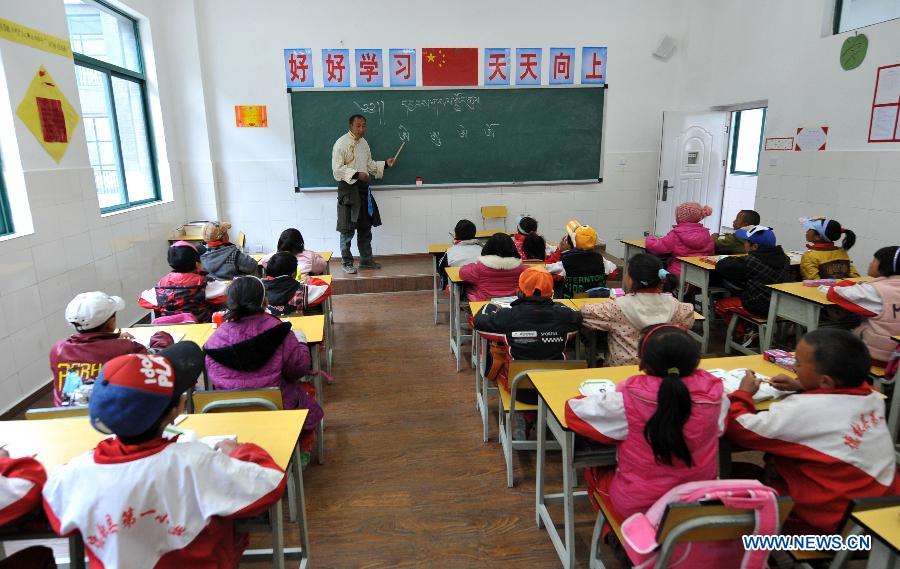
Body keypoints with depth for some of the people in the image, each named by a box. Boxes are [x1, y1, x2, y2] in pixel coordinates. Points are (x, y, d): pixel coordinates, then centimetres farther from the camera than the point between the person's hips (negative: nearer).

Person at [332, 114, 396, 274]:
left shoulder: (363, 143, 12)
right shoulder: (342, 143, -11)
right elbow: (337, 168, -17)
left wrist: (385, 164, 10)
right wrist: (357, 174, -24)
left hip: (363, 188, 8)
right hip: (348, 188, -7)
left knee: (365, 227, 13)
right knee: (347, 228, -2)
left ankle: (366, 259, 24)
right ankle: (347, 262, 9)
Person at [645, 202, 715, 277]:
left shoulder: (676, 234, -13)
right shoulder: (705, 233, 2)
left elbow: (655, 247, -16)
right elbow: (711, 253, 12)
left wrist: (650, 238, 7)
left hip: (678, 274, -5)